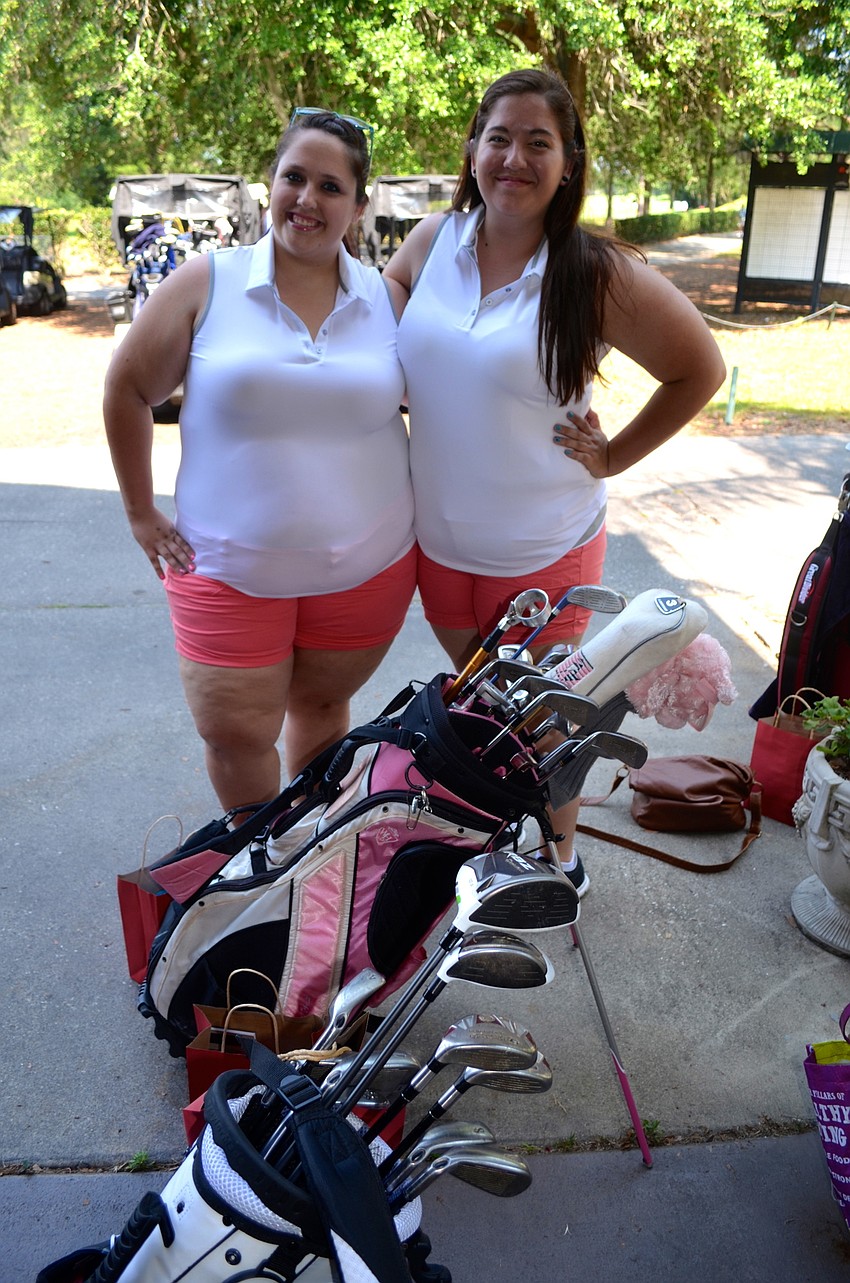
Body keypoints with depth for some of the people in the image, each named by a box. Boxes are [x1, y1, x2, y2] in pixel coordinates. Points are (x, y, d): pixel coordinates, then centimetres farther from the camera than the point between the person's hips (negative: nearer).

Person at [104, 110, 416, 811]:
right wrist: (142, 512, 2)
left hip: (368, 564, 2)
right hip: (230, 568, -1)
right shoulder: (209, 282, -2)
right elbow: (128, 389, 3)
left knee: (321, 706, 15)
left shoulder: (385, 296, 3)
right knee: (235, 735, 1)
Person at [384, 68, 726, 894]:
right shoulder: (434, 240, -2)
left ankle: (560, 861, 36)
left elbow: (701, 369, -5)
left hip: (544, 550, -4)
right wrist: (397, 393, 6)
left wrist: (615, 456, -8)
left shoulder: (599, 275, -14)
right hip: (439, 539, 5)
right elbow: (386, 291, 20)